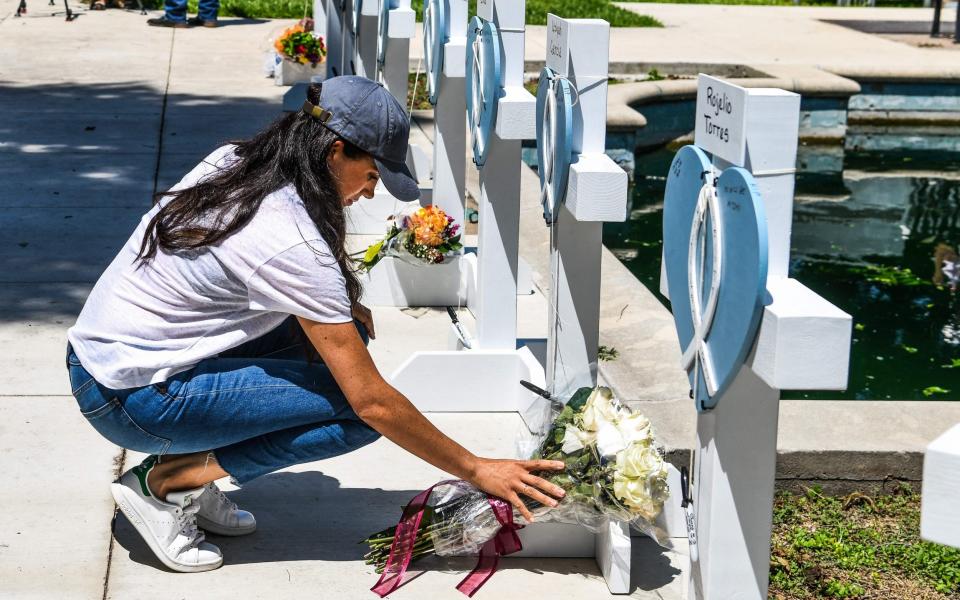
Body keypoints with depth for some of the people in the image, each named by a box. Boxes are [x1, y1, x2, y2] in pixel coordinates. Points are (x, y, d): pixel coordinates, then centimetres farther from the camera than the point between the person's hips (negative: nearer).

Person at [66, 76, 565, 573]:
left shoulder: (231, 162, 1)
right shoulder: (293, 246, -24)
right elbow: (373, 401, -21)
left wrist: (339, 307, 5)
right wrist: (476, 471, -11)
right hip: (134, 399, -9)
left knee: (339, 333, 7)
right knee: (361, 413, -14)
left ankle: (186, 467, 6)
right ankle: (166, 480, -7)